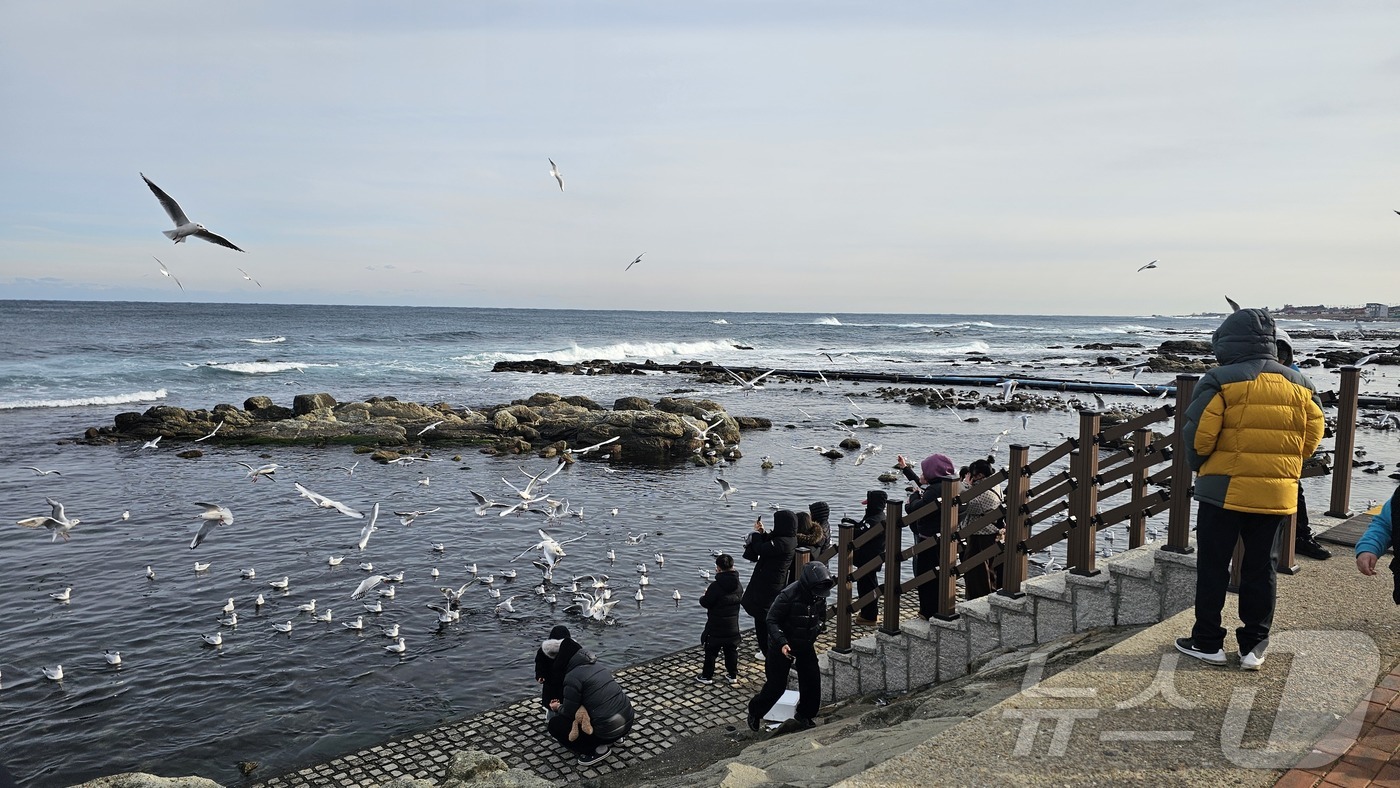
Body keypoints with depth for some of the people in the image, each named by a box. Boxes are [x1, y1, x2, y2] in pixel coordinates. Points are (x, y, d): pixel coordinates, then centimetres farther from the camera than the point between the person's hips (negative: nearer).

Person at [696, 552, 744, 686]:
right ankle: (733, 675, 25)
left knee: (711, 651, 8)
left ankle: (707, 676, 16)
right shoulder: (738, 586, -2)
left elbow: (706, 603, -19)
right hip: (733, 626, 5)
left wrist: (703, 597, 5)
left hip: (716, 626, -5)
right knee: (731, 651, 17)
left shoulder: (716, 586, -22)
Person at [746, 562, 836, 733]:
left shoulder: (820, 595, -7)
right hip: (784, 645, -6)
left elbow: (821, 617, 14)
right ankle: (755, 713, 23)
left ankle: (804, 716, 26)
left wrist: (818, 626, -6)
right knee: (776, 685, 0)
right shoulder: (789, 595, -27)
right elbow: (771, 621, -21)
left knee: (812, 681, 4)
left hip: (806, 644, 6)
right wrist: (782, 643, -32)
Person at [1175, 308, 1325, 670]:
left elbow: (1197, 435, -15)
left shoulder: (1220, 381, -11)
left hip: (1223, 490, -4)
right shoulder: (1299, 384, 6)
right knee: (1261, 568, 13)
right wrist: (1281, 466, 17)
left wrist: (1199, 465, 4)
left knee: (1213, 566, 6)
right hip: (1276, 495, 5)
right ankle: (1254, 646, 19)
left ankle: (1208, 642, 13)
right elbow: (1312, 436, 7)